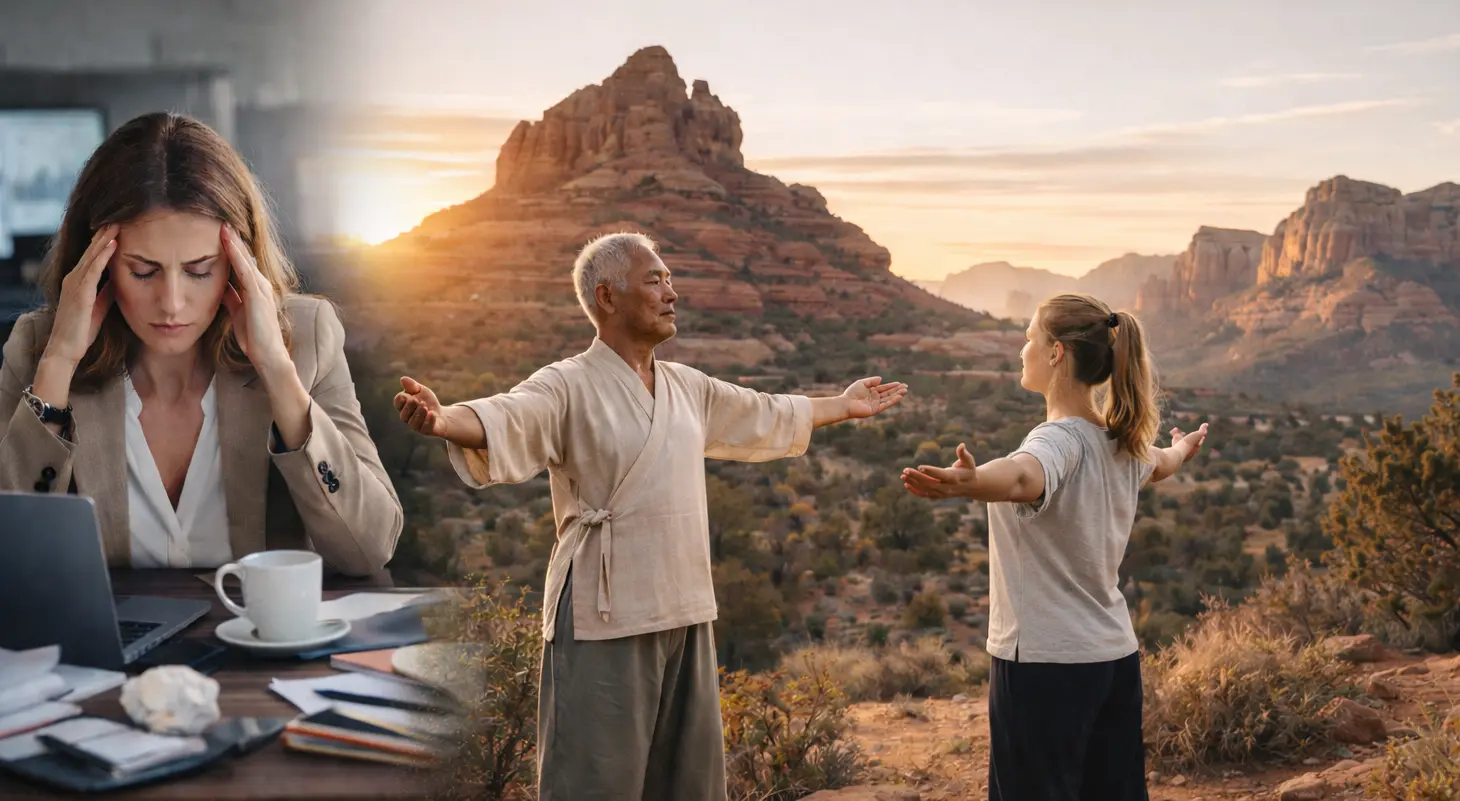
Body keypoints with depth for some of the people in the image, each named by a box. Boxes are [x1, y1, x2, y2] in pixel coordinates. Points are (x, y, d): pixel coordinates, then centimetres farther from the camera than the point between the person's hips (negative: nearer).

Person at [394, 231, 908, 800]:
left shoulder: (687, 387, 13)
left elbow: (767, 415, 29)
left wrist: (843, 406, 39)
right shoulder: (569, 387, -10)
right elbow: (506, 417, -29)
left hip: (685, 617, 7)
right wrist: (444, 421, -50)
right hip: (607, 622, -7)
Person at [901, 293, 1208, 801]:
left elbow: (1024, 478, -44)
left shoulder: (1060, 441, -20)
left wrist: (967, 484, -66)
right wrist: (1181, 449, 57)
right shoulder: (1124, 442, 8)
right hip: (1116, 656, 9)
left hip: (1046, 663, -9)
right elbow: (1158, 464, 33)